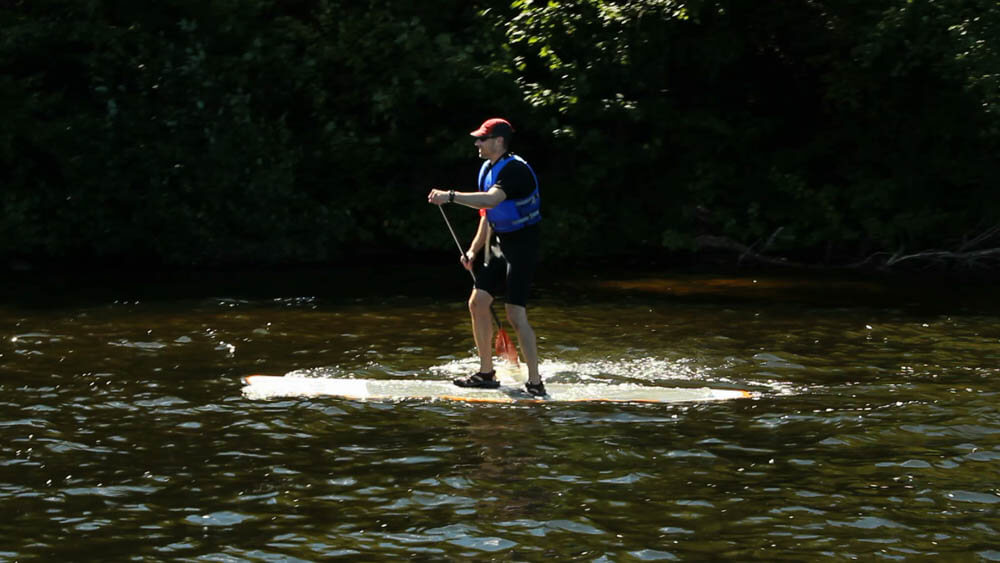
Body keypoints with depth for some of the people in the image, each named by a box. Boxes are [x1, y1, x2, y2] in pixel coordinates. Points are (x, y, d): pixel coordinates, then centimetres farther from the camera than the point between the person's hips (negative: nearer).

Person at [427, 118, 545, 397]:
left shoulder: (515, 170, -21)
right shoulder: (488, 169, 11)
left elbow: (492, 200, -39)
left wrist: (450, 196, -43)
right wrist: (474, 251, 15)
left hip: (522, 246, -10)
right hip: (500, 244, 10)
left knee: (515, 314, -14)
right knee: (478, 302, 6)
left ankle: (535, 383, -10)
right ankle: (486, 373, 16)